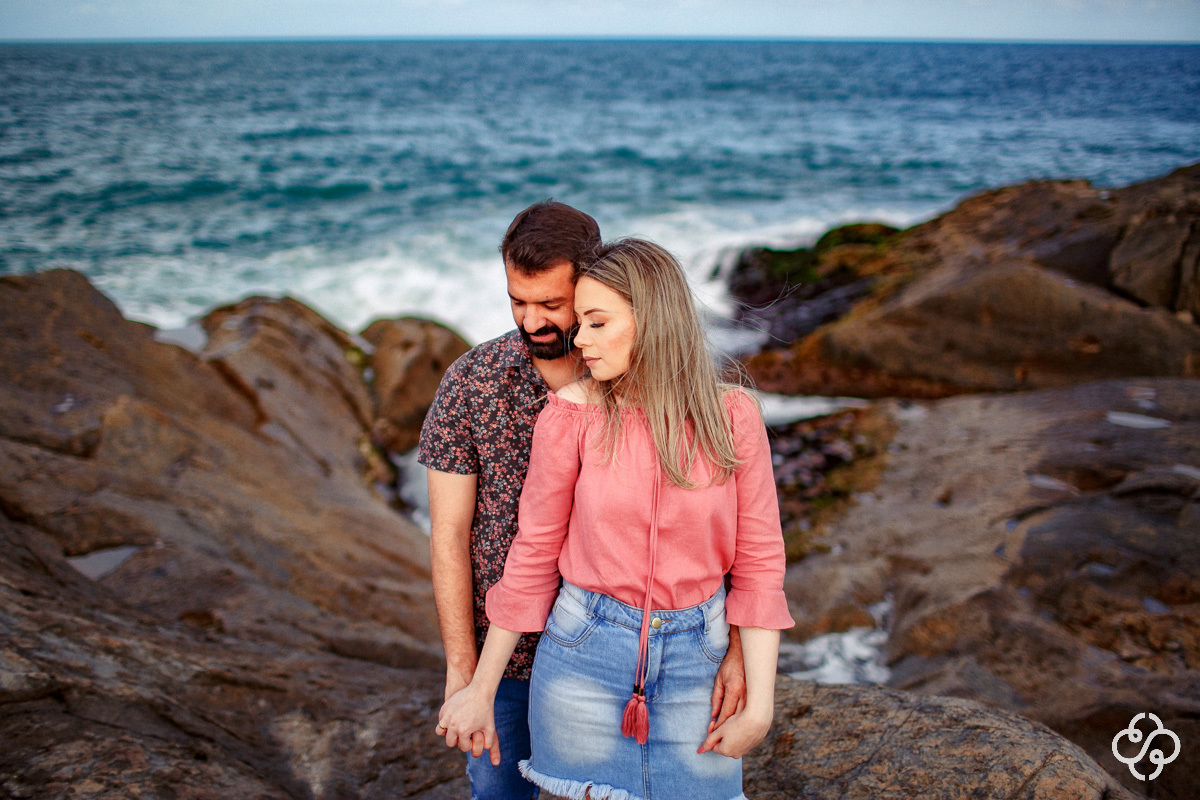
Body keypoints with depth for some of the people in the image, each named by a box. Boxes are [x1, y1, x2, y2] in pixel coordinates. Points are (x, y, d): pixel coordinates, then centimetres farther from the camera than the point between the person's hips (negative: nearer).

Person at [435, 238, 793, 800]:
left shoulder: (732, 416, -8)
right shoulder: (571, 414, -9)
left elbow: (759, 563, -3)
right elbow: (533, 555, -2)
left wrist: (759, 705, -6)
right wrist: (480, 691, 2)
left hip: (695, 659, 1)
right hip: (585, 652, 0)